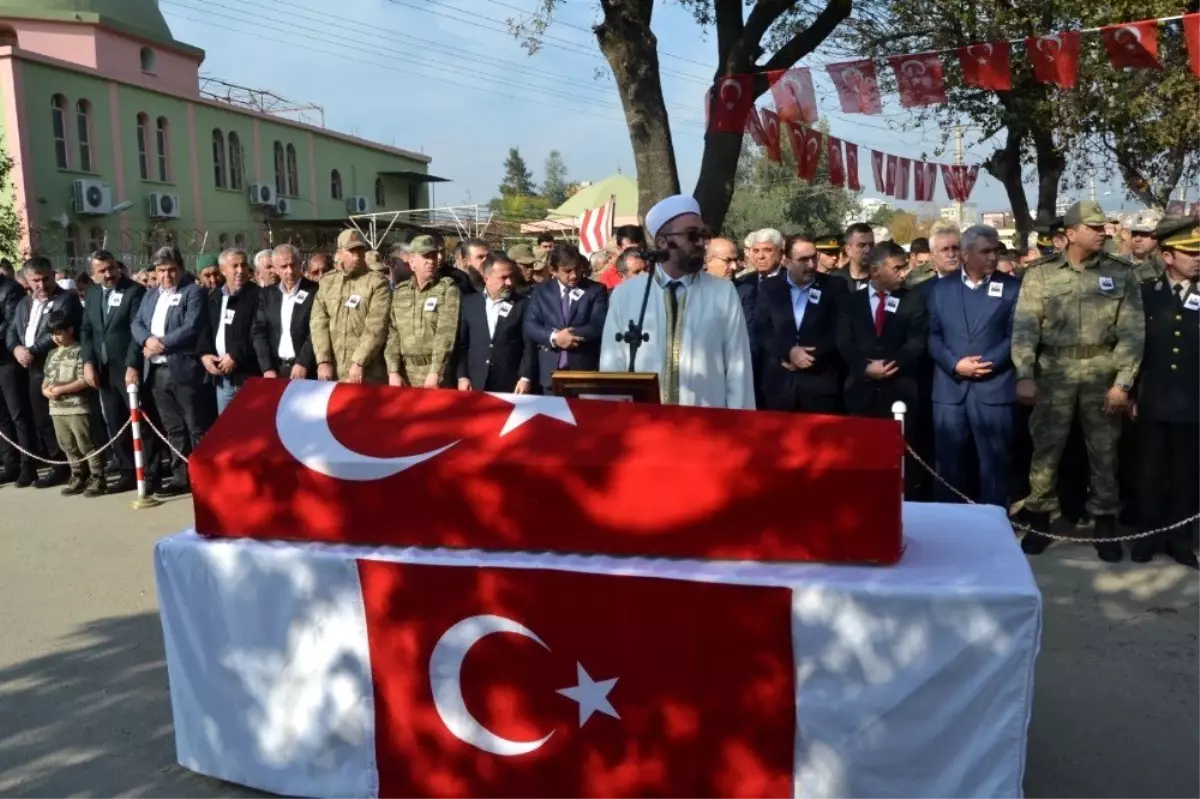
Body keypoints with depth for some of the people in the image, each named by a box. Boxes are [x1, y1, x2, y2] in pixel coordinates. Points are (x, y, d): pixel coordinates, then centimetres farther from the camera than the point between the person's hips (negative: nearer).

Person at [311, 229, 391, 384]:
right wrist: (323, 361, -7)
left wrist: (359, 362, -16)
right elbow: (318, 322, 4)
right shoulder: (327, 282, 12)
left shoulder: (378, 282, -2)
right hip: (332, 373, 4)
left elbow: (376, 327, -10)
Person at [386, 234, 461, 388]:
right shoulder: (400, 292, 11)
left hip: (437, 371, -4)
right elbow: (392, 333, 8)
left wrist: (435, 372, -18)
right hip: (406, 371, 4)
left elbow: (446, 332, -11)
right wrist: (393, 371, -2)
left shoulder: (448, 288, -2)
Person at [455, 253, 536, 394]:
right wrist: (462, 376, 0)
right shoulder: (469, 303, 7)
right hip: (475, 384, 1)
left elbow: (529, 344, -1)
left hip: (510, 386, -1)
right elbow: (461, 343, 8)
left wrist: (525, 377, -10)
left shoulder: (523, 304, 2)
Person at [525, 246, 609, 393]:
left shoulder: (596, 290, 4)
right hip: (551, 371, 2)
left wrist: (568, 336, -14)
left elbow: (598, 326, -7)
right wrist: (553, 338, -15)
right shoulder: (541, 291, 11)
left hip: (585, 370, -2)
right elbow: (530, 326, 2)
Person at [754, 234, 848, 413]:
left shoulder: (835, 287, 4)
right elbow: (761, 329, 0)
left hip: (821, 382, -1)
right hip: (779, 382, 1)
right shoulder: (769, 288, 7)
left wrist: (812, 355, -11)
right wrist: (789, 352, -14)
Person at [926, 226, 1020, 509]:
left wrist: (987, 364, -13)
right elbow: (932, 335, 4)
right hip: (949, 388, 1)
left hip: (993, 388, -1)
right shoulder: (940, 288, 10)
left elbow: (1015, 336, -1)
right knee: (949, 463, 7)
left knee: (994, 462, 2)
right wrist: (955, 364, -10)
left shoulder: (1011, 287, 6)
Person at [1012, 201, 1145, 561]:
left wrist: (1123, 382, -6)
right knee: (1046, 446, 5)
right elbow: (1025, 328, -4)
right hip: (1054, 371, -1)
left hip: (1103, 372, 1)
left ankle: (1106, 524, 21)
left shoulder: (1120, 273, 3)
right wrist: (1024, 375, -13)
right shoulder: (1040, 274, 1)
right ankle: (1040, 520, 18)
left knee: (1104, 450, 8)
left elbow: (1132, 331, 1)